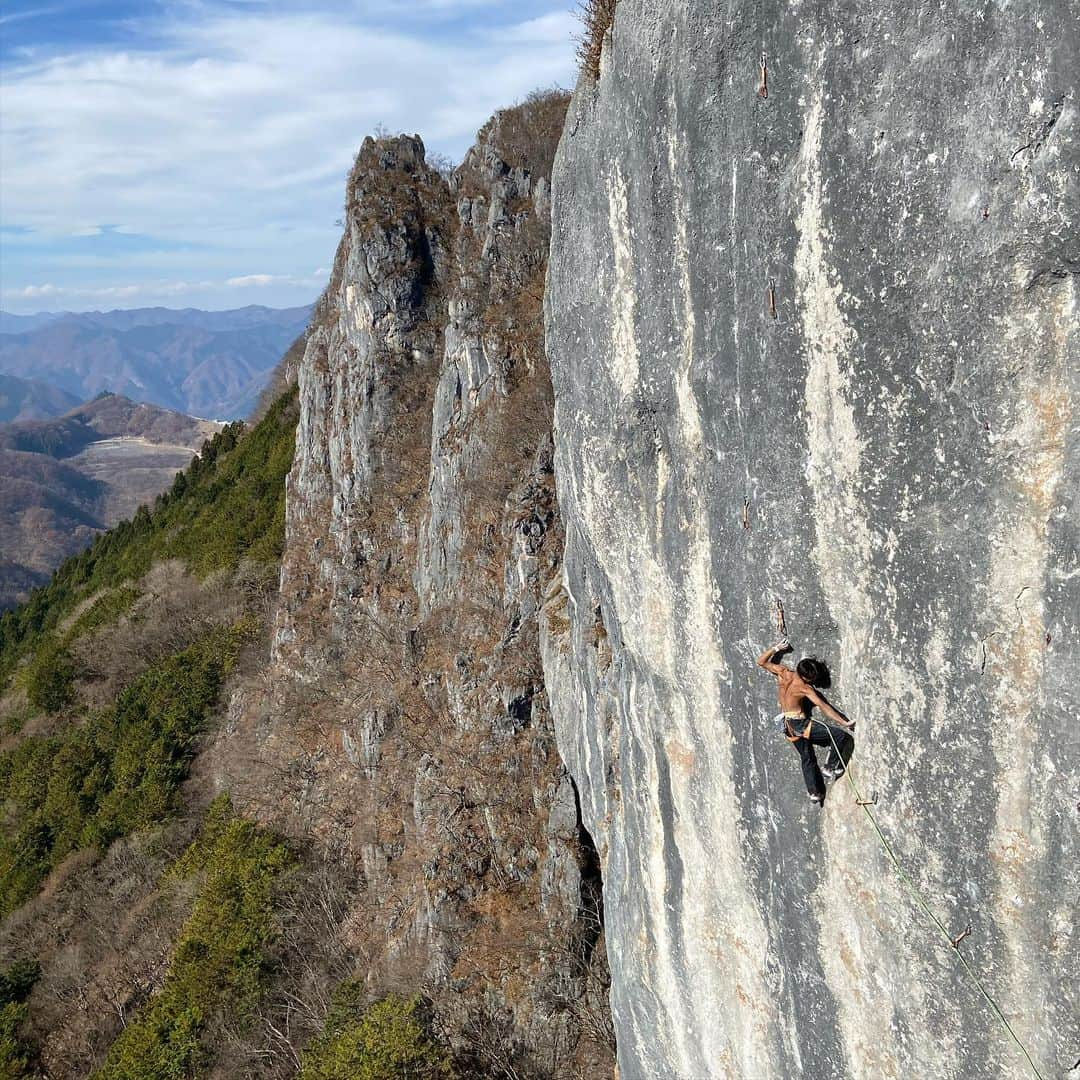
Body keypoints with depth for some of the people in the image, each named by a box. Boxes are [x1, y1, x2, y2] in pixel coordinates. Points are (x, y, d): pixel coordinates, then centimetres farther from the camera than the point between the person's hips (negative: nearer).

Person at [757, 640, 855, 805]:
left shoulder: (782, 672, -5)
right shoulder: (805, 688, -18)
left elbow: (761, 661, 6)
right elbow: (824, 707, -18)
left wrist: (776, 648, 6)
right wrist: (845, 722, -15)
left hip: (788, 726, 7)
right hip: (800, 723, -7)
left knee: (807, 758, 19)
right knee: (840, 735, -9)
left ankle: (814, 792, 20)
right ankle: (830, 767, 1)